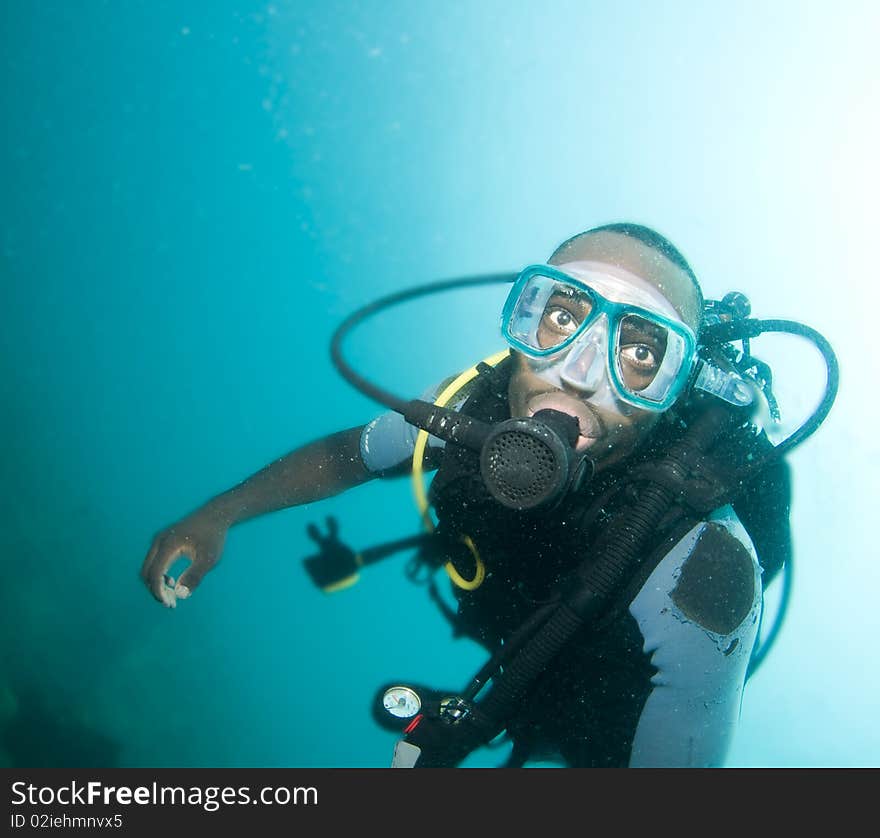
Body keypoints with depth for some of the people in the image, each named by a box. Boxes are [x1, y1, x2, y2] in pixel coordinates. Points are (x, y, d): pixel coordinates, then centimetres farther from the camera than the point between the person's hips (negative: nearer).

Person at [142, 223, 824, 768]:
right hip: (514, 663, 4)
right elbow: (351, 452, -8)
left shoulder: (700, 573, -42)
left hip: (608, 731, -4)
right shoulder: (478, 403, -28)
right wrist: (218, 516, -18)